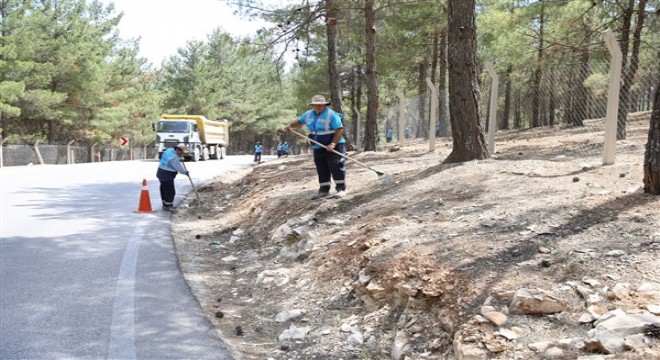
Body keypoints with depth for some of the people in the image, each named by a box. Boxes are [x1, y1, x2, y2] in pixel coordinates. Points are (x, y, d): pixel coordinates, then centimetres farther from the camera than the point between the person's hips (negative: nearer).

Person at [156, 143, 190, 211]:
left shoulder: (170, 150, 6)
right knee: (170, 191, -2)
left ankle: (165, 204, 27)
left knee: (164, 190, 17)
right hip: (166, 175, -10)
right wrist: (186, 172, -5)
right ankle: (167, 206, 4)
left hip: (162, 174, 10)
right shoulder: (173, 157, -25)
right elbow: (179, 167, -19)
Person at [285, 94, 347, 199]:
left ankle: (341, 188, -5)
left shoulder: (332, 115, -16)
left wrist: (333, 144, -28)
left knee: (336, 166, -12)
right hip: (318, 148, 7)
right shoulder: (308, 115, 6)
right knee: (321, 169, 9)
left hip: (334, 146, -7)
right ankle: (324, 190, 16)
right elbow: (299, 122, 22)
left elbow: (340, 130, -19)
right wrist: (290, 125, 1)